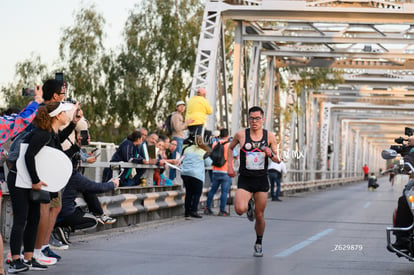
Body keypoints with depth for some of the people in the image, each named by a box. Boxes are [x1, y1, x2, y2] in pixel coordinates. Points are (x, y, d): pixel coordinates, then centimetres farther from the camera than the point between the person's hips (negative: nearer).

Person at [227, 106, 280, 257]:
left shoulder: (269, 136, -1)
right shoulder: (241, 134, -4)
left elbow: (278, 159, 5)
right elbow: (230, 148, 17)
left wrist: (271, 154, -17)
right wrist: (230, 166, 7)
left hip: (261, 180, 1)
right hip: (245, 179, -1)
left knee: (259, 215, 6)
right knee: (240, 209, -24)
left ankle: (258, 244, 31)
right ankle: (249, 205, 15)